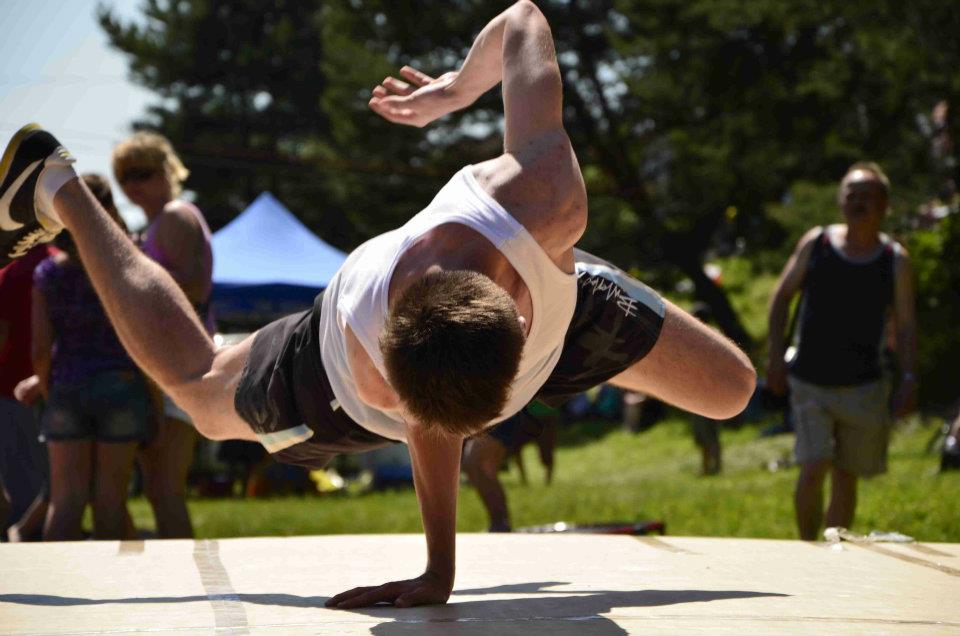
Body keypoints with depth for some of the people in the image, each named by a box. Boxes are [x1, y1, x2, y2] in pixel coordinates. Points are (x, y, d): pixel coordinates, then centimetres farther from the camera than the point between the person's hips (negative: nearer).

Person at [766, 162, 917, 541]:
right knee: (813, 469, -14)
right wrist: (776, 355, 1)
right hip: (810, 383, -1)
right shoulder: (816, 244, 0)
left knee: (846, 477, 6)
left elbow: (905, 324, 4)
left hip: (864, 386, 1)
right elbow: (782, 295, 9)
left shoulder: (895, 260, 1)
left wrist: (909, 378, -6)